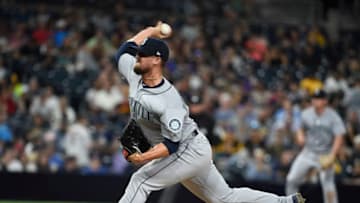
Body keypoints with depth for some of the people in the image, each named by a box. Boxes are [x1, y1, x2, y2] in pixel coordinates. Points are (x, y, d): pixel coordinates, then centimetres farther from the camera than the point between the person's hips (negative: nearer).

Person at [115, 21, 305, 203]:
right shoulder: (134, 74, -5)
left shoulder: (169, 100, -28)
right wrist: (151, 31, 16)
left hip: (191, 150, -9)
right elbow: (124, 49, 13)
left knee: (141, 180, -17)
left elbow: (171, 144, -28)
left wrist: (144, 158, -39)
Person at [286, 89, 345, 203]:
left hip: (325, 155, -4)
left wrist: (332, 156, -26)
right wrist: (300, 137, -6)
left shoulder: (333, 116, -12)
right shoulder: (306, 114, 1)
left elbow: (339, 137, -17)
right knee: (291, 180, 0)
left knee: (328, 184, -14)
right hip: (308, 153, 4)